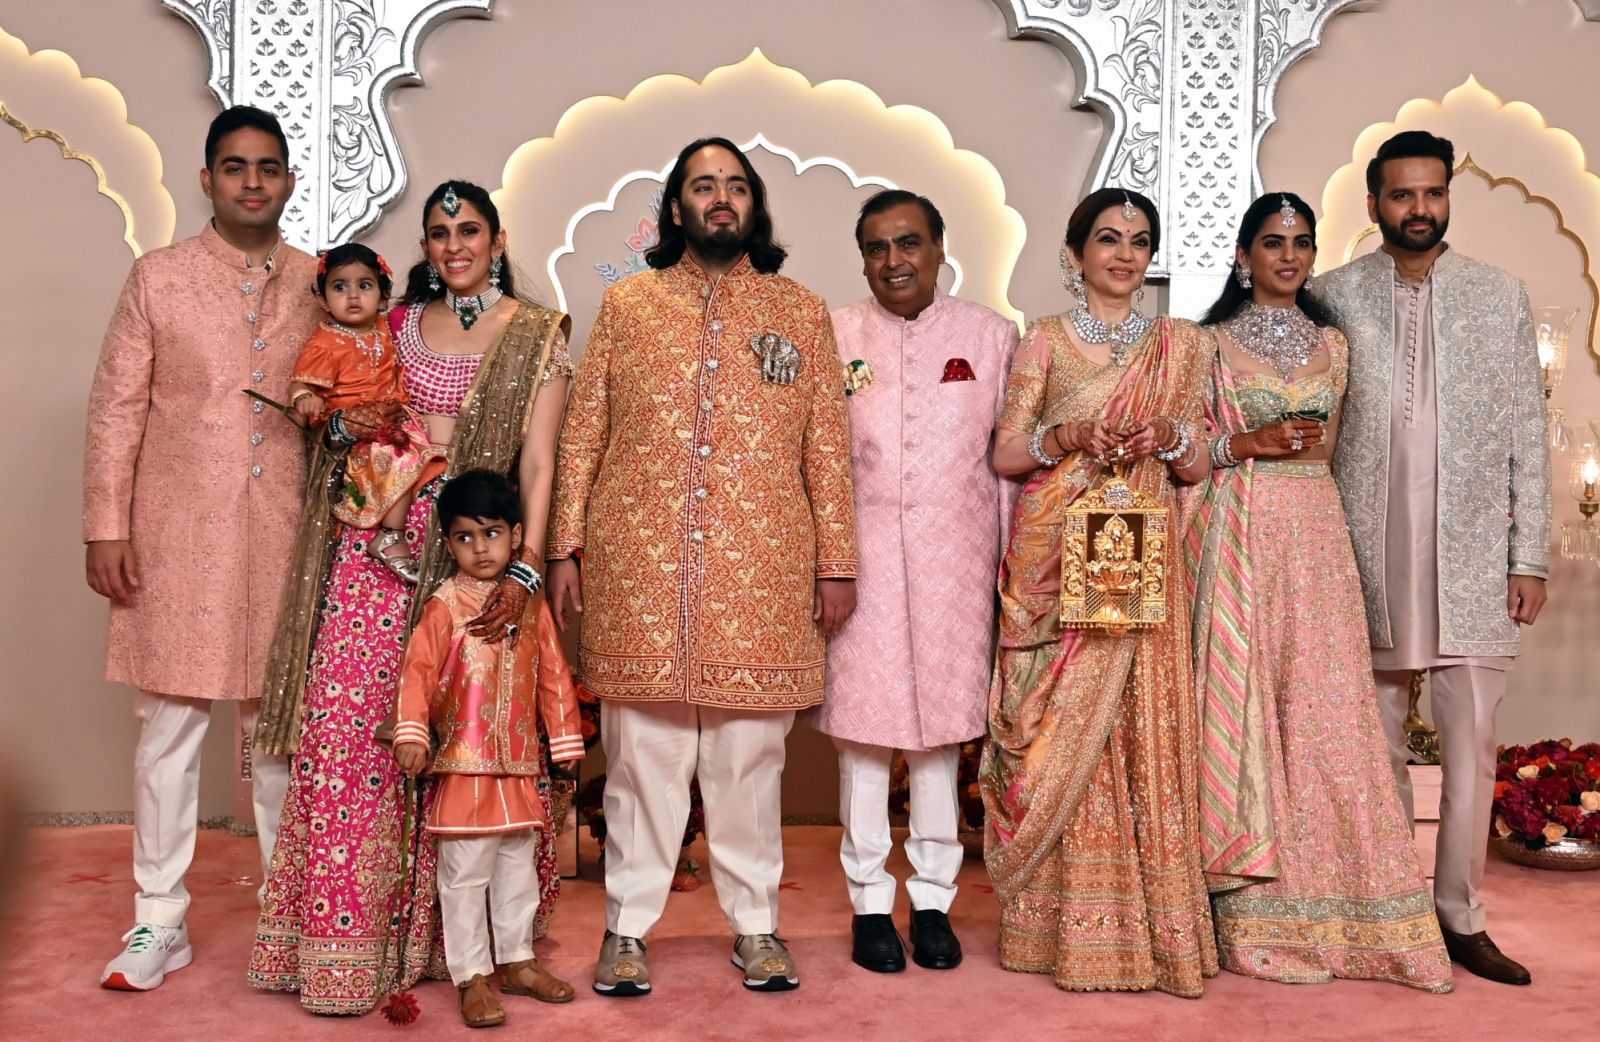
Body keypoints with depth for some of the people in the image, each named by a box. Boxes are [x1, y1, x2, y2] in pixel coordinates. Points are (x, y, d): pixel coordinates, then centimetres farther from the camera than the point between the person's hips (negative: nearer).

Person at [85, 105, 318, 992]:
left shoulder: (321, 285, 8)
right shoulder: (158, 277, 4)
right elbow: (116, 407, 1)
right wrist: (106, 528, -4)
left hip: (287, 536, 1)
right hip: (178, 535, -1)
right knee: (169, 725, 4)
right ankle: (159, 919, 16)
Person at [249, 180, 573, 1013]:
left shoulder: (536, 335, 3)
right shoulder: (399, 322, 15)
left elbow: (538, 463, -4)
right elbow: (352, 417, 24)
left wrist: (524, 570, -15)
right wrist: (347, 421, -1)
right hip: (377, 534, 3)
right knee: (348, 715, -4)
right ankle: (345, 937, 6)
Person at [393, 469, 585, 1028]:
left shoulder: (530, 603, 5)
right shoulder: (445, 606, -7)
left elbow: (553, 676, 8)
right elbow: (417, 671, -13)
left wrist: (565, 744, 8)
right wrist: (411, 734, -24)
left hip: (521, 766, 5)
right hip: (465, 768, -5)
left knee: (518, 871, 16)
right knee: (465, 876, 2)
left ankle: (516, 961, 30)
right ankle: (471, 978, 12)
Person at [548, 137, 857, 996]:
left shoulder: (801, 312, 11)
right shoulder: (626, 304, 10)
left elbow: (827, 446, 7)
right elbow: (582, 436, 8)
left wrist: (836, 562, 2)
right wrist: (566, 548, 2)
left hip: (762, 570, 0)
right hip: (638, 566, 0)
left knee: (751, 753, 6)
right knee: (641, 748, 5)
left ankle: (755, 924, 20)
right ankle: (628, 927, 17)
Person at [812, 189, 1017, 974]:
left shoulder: (990, 335, 5)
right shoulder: (833, 337, 4)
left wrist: (1013, 558, 5)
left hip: (954, 555, 1)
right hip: (862, 550, 0)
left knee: (941, 722, 6)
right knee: (862, 720, 3)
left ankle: (933, 897, 20)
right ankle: (869, 901, 16)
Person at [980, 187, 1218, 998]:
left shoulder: (1181, 345, 12)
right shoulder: (1044, 340, 7)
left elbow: (1197, 466, 11)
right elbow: (1005, 454, 3)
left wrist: (1167, 438, -9)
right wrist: (1064, 436, -15)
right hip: (1055, 555, -1)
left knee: (1141, 727, -2)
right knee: (1059, 730, -3)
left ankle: (1145, 922, 8)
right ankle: (1068, 925, 7)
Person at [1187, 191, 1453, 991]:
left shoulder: (1331, 344, 15)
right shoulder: (1212, 342, 4)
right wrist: (1251, 444, -13)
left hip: (1316, 534, 3)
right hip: (1238, 533, -3)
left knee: (1324, 703, -2)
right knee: (1241, 699, -4)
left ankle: (1332, 905, 8)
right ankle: (1256, 915, 6)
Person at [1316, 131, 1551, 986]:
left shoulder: (1502, 297, 8)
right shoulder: (1336, 297, 6)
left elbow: (1528, 432, 7)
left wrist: (1531, 557, 1)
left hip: (1473, 560, 1)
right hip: (1369, 559, 0)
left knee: (1471, 744, 1)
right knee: (1377, 741, 7)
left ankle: (1461, 918, 13)